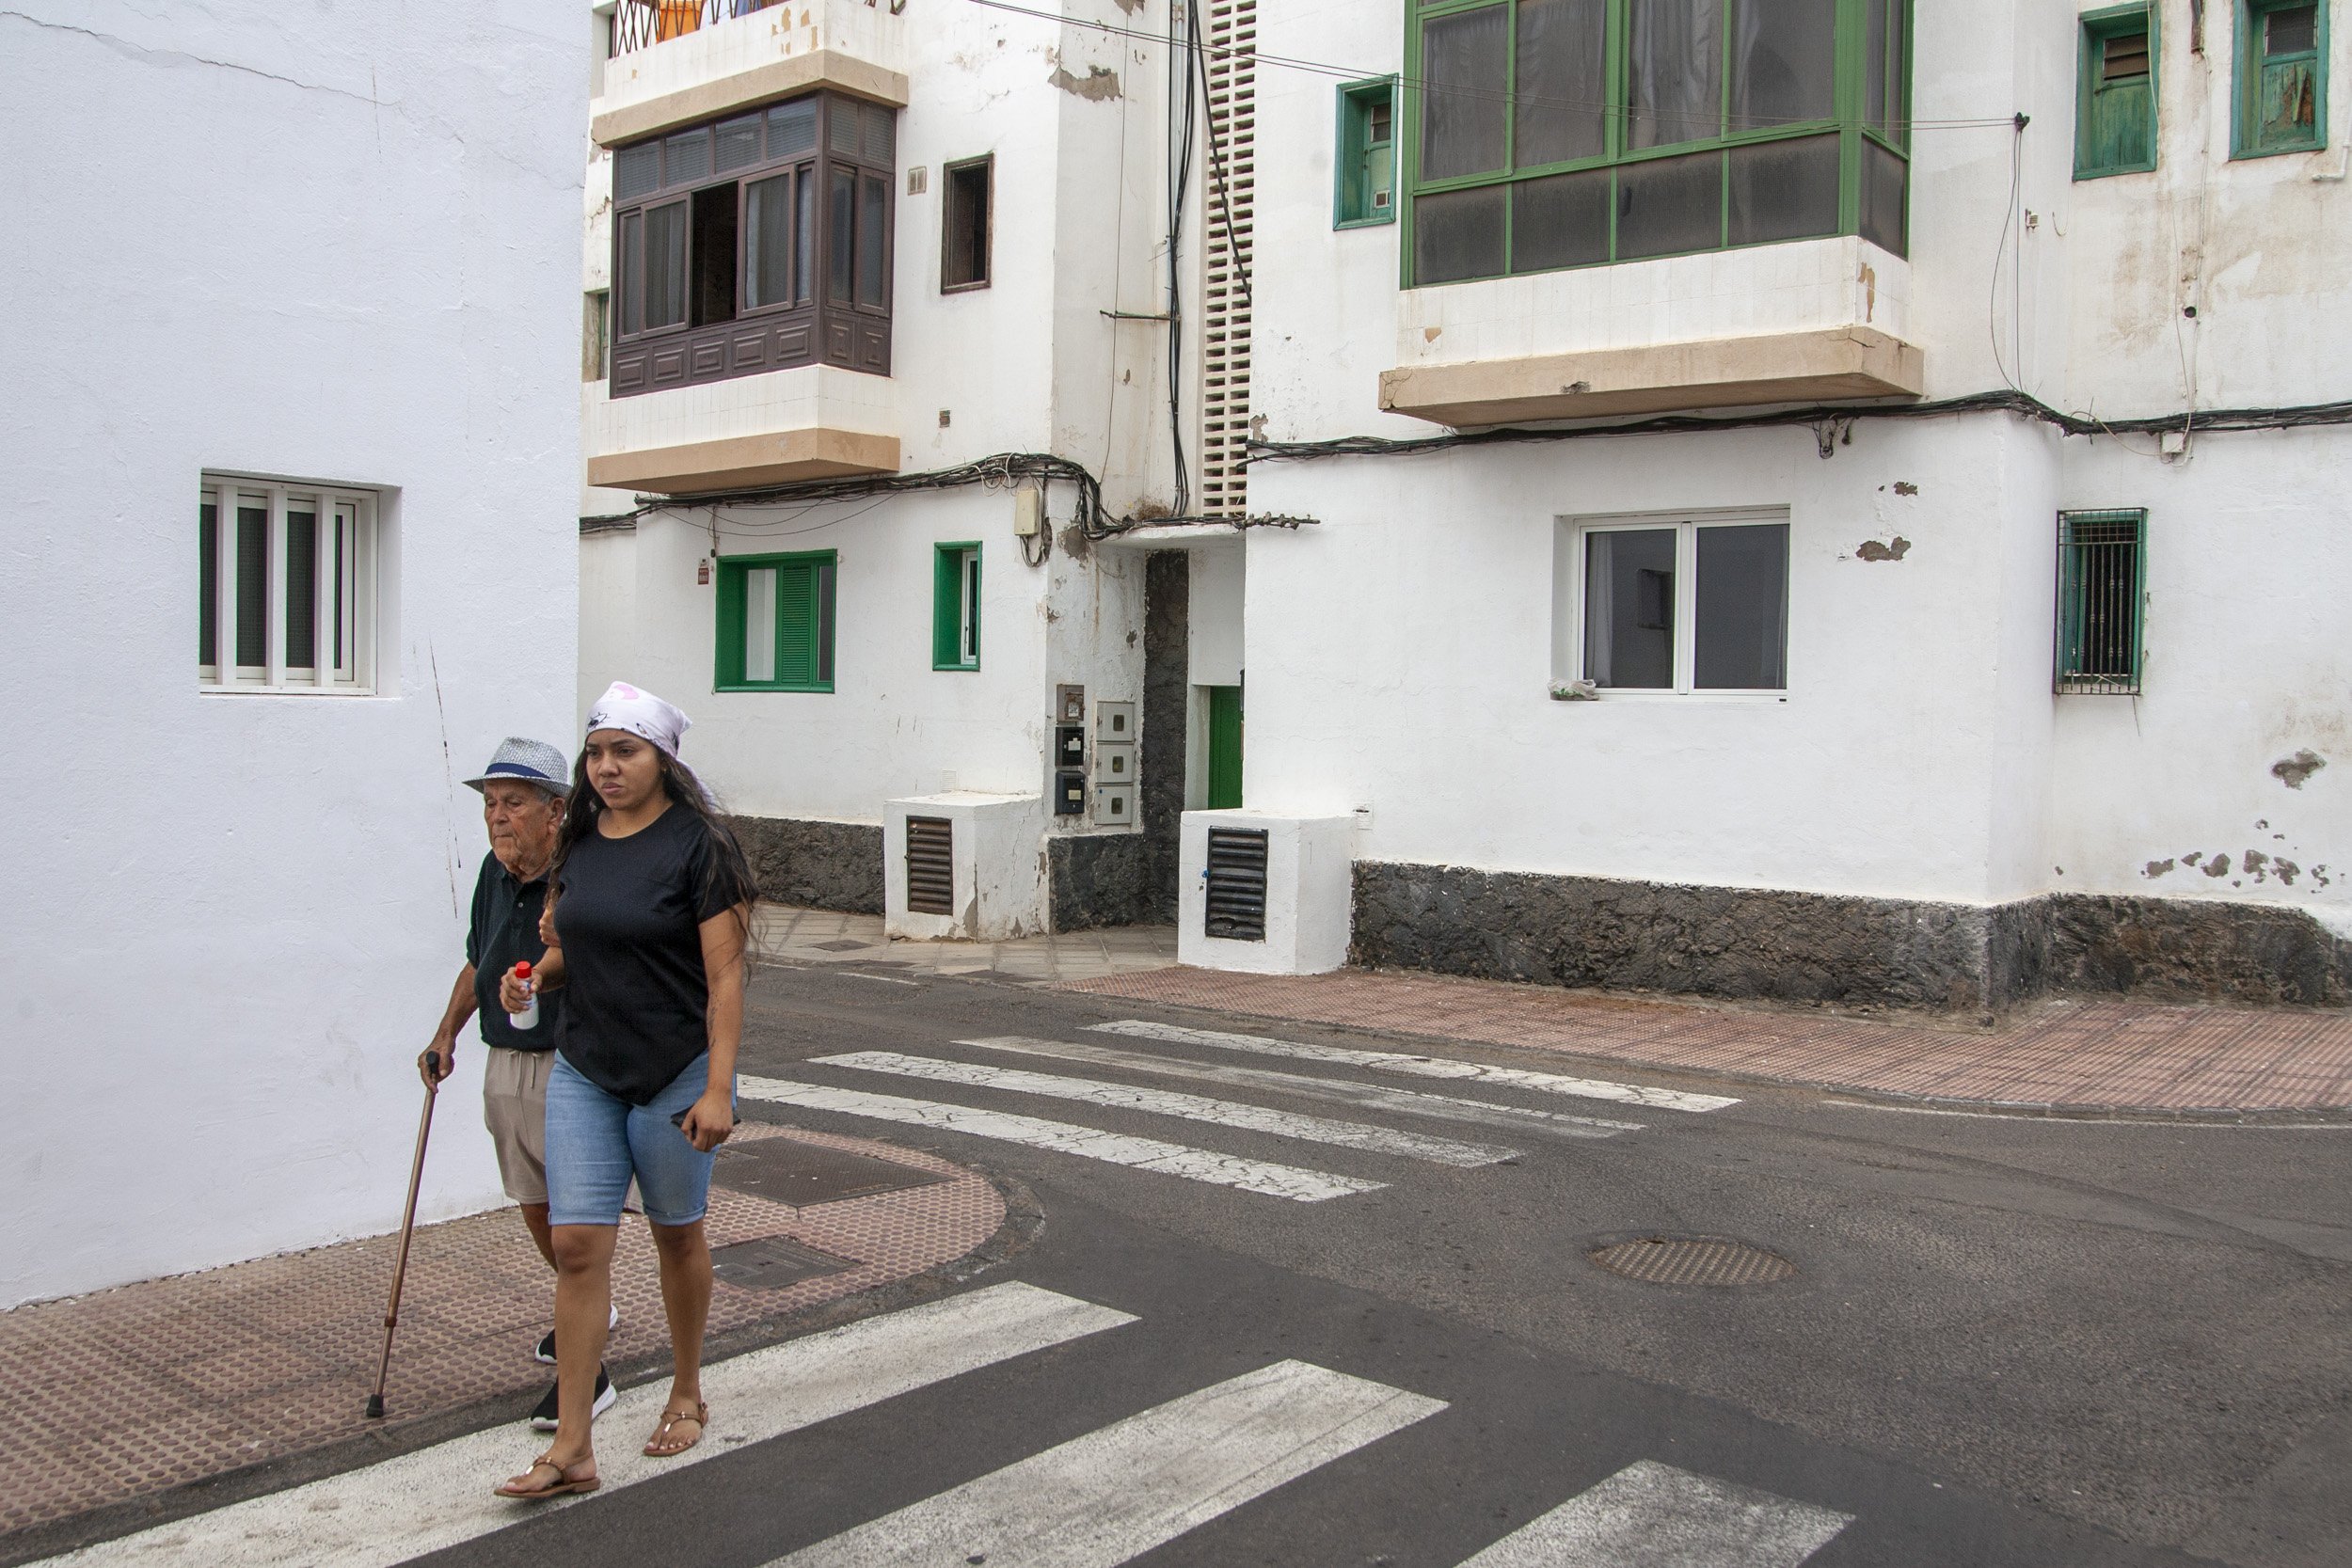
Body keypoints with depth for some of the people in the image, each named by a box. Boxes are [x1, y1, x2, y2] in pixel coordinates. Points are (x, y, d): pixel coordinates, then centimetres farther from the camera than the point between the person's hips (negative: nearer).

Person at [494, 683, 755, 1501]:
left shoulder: (696, 844, -13)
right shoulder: (581, 841, 6)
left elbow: (724, 975, -15)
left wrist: (718, 1089, -20)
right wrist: (536, 975, 0)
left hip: (675, 1072, -5)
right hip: (583, 1071, 5)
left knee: (677, 1234, 12)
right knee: (576, 1245, -2)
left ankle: (686, 1396, 34)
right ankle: (572, 1447, 4)